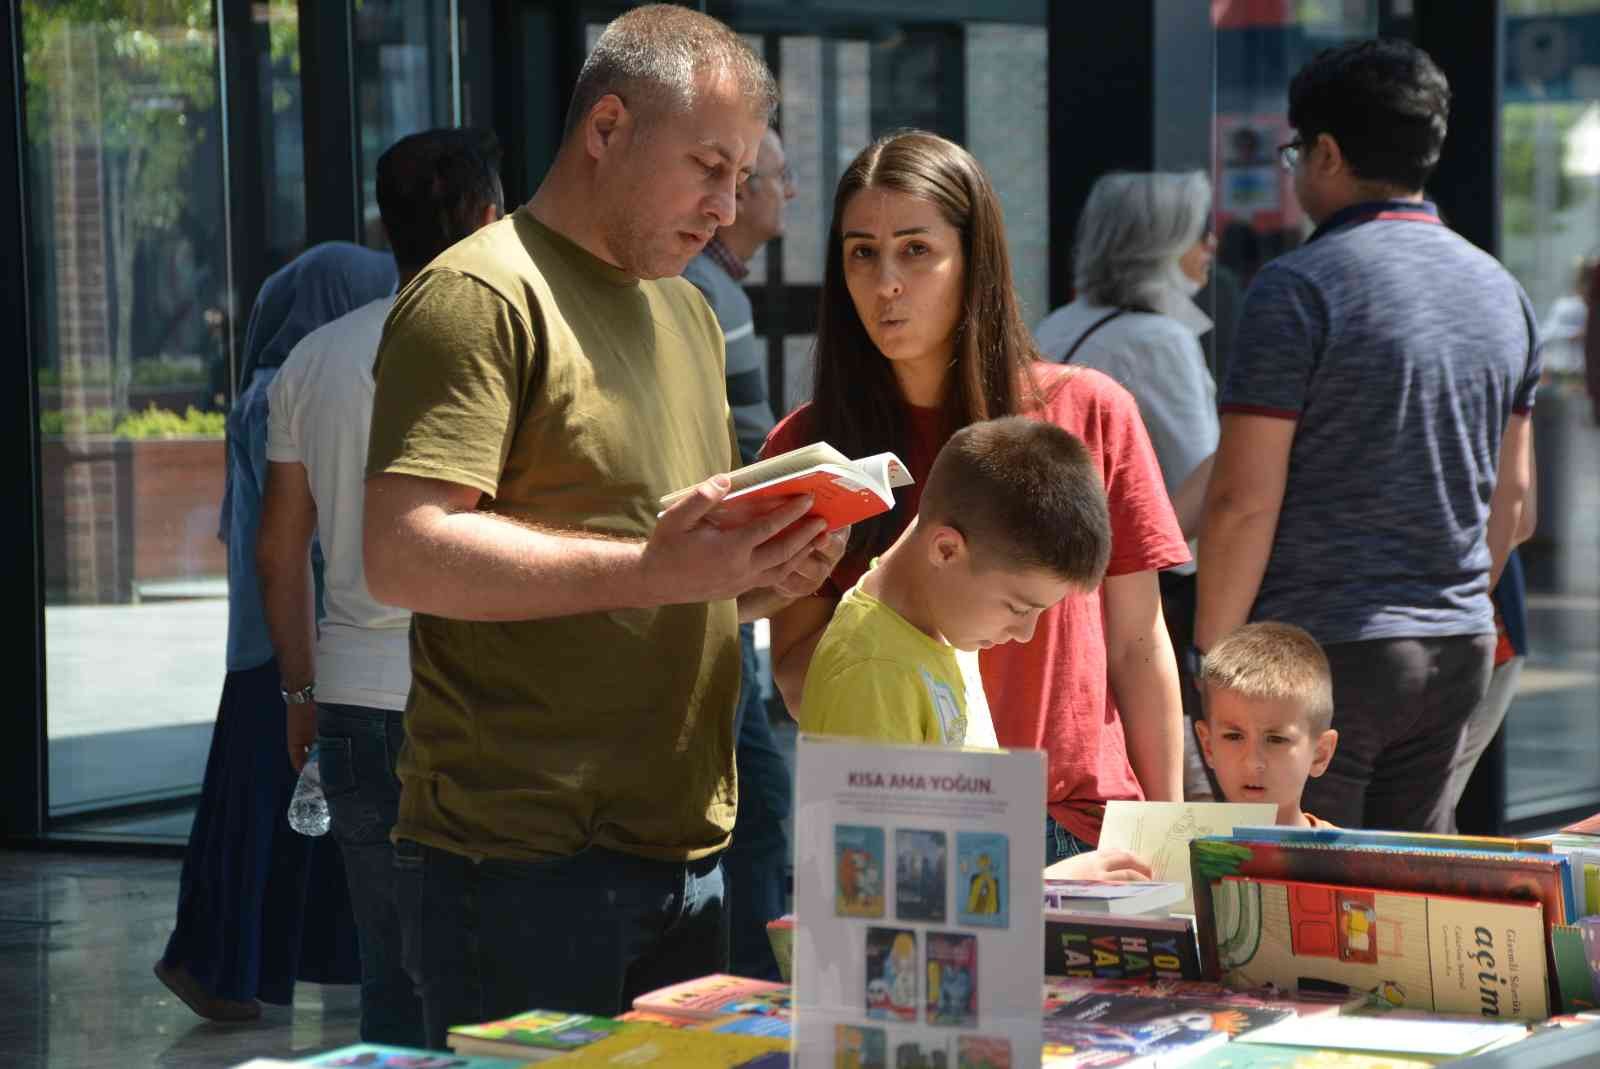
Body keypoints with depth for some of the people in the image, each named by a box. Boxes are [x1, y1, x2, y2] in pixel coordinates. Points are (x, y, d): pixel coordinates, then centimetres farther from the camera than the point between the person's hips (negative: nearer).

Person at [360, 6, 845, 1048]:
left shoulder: (689, 315, 21)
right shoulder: (479, 296, -9)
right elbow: (404, 555, -20)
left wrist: (761, 576, 5)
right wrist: (655, 570, -25)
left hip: (685, 849, 9)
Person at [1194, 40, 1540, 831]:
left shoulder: (1298, 287, -11)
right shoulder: (1502, 290, 11)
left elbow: (1243, 499, -14)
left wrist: (1210, 654, -7)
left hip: (1320, 648, -7)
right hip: (1458, 652, 7)